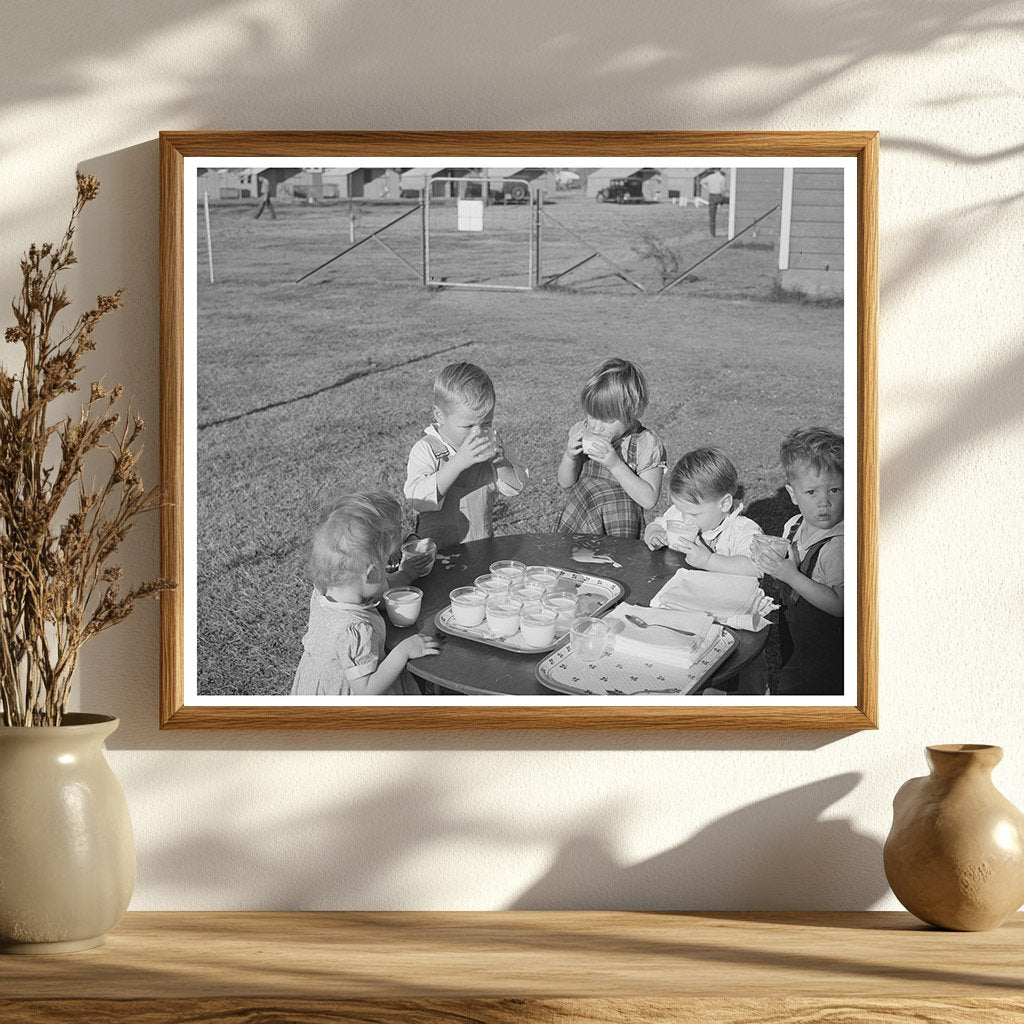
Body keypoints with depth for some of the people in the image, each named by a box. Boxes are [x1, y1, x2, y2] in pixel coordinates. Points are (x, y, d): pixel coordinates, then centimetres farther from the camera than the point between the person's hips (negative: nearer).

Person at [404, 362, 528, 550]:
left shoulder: (490, 442, 7)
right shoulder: (426, 449, -9)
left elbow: (514, 489, 8)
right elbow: (418, 499, -23)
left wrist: (501, 462, -13)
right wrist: (458, 463, -29)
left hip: (483, 547, 2)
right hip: (439, 550, -2)